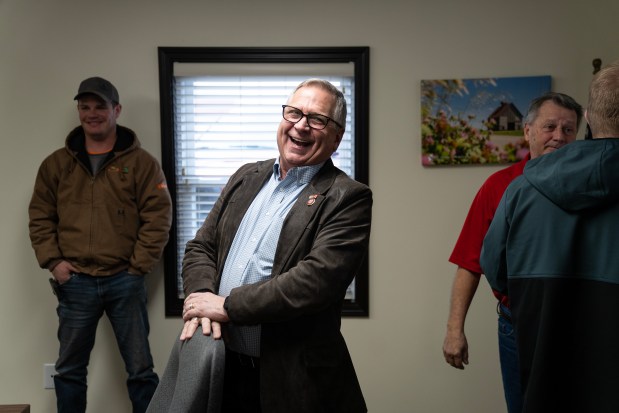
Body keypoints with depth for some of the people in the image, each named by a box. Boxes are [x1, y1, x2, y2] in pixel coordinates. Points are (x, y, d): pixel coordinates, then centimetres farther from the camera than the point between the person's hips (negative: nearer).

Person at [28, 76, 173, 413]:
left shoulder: (141, 162, 0)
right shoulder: (56, 164, 8)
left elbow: (158, 217, -3)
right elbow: (40, 217, 11)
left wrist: (138, 266, -8)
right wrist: (52, 261, -2)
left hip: (125, 280, -2)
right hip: (74, 282, 3)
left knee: (140, 368, 6)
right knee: (69, 369, 13)